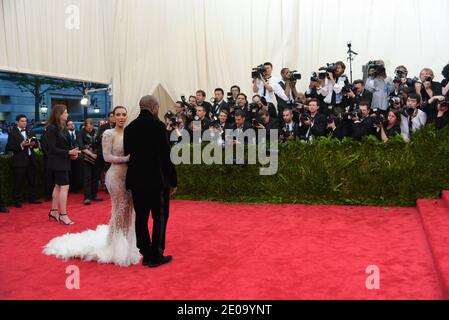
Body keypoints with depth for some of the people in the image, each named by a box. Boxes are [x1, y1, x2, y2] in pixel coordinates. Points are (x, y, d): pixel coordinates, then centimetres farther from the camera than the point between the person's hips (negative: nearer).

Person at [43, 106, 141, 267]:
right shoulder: (109, 134, -7)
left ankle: (127, 244, 23)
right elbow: (107, 157, -13)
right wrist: (127, 158, -19)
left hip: (130, 175, 6)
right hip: (116, 175, -6)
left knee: (129, 210, 9)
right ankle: (117, 247, 17)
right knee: (119, 209, 1)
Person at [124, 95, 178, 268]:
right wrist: (173, 181, -8)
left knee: (141, 217, 11)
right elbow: (166, 155, -14)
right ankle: (156, 256, 8)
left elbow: (127, 153, 10)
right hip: (156, 179, -6)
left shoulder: (130, 127, 7)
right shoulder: (157, 125, -12)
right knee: (160, 217, 4)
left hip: (135, 179, 6)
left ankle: (146, 254, 18)